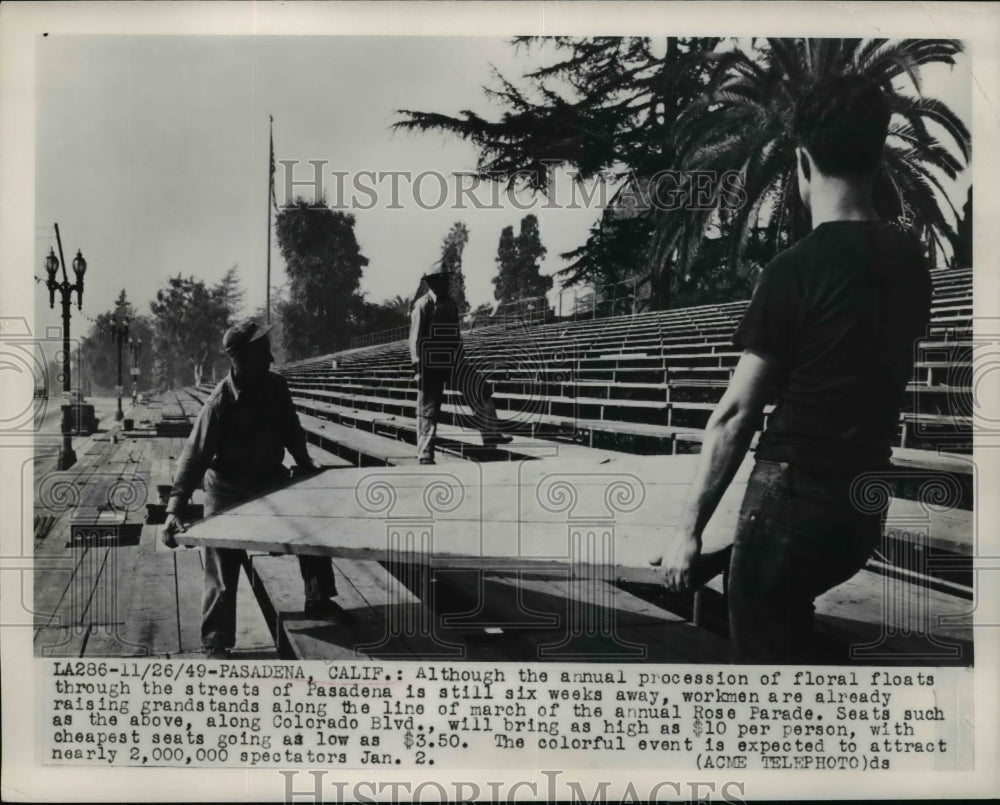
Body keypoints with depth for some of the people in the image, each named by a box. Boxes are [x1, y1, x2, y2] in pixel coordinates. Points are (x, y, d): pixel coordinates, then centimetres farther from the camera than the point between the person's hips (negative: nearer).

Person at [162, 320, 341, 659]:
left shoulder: (275, 385, -10)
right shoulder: (221, 402, -27)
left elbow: (289, 428, 8)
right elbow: (195, 456, -30)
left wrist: (304, 462, 1)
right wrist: (174, 508, -38)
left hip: (271, 480, 6)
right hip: (228, 492, -6)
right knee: (222, 570, -5)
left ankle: (318, 602, 28)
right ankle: (214, 642, 8)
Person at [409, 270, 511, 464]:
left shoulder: (451, 303, 12)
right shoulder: (423, 305, -9)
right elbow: (415, 338, -12)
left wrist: (462, 362, 21)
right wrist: (417, 368, -19)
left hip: (453, 362, 6)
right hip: (431, 366, -6)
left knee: (481, 390, -7)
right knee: (428, 410, 1)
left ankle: (491, 435, -2)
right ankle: (425, 455, 9)